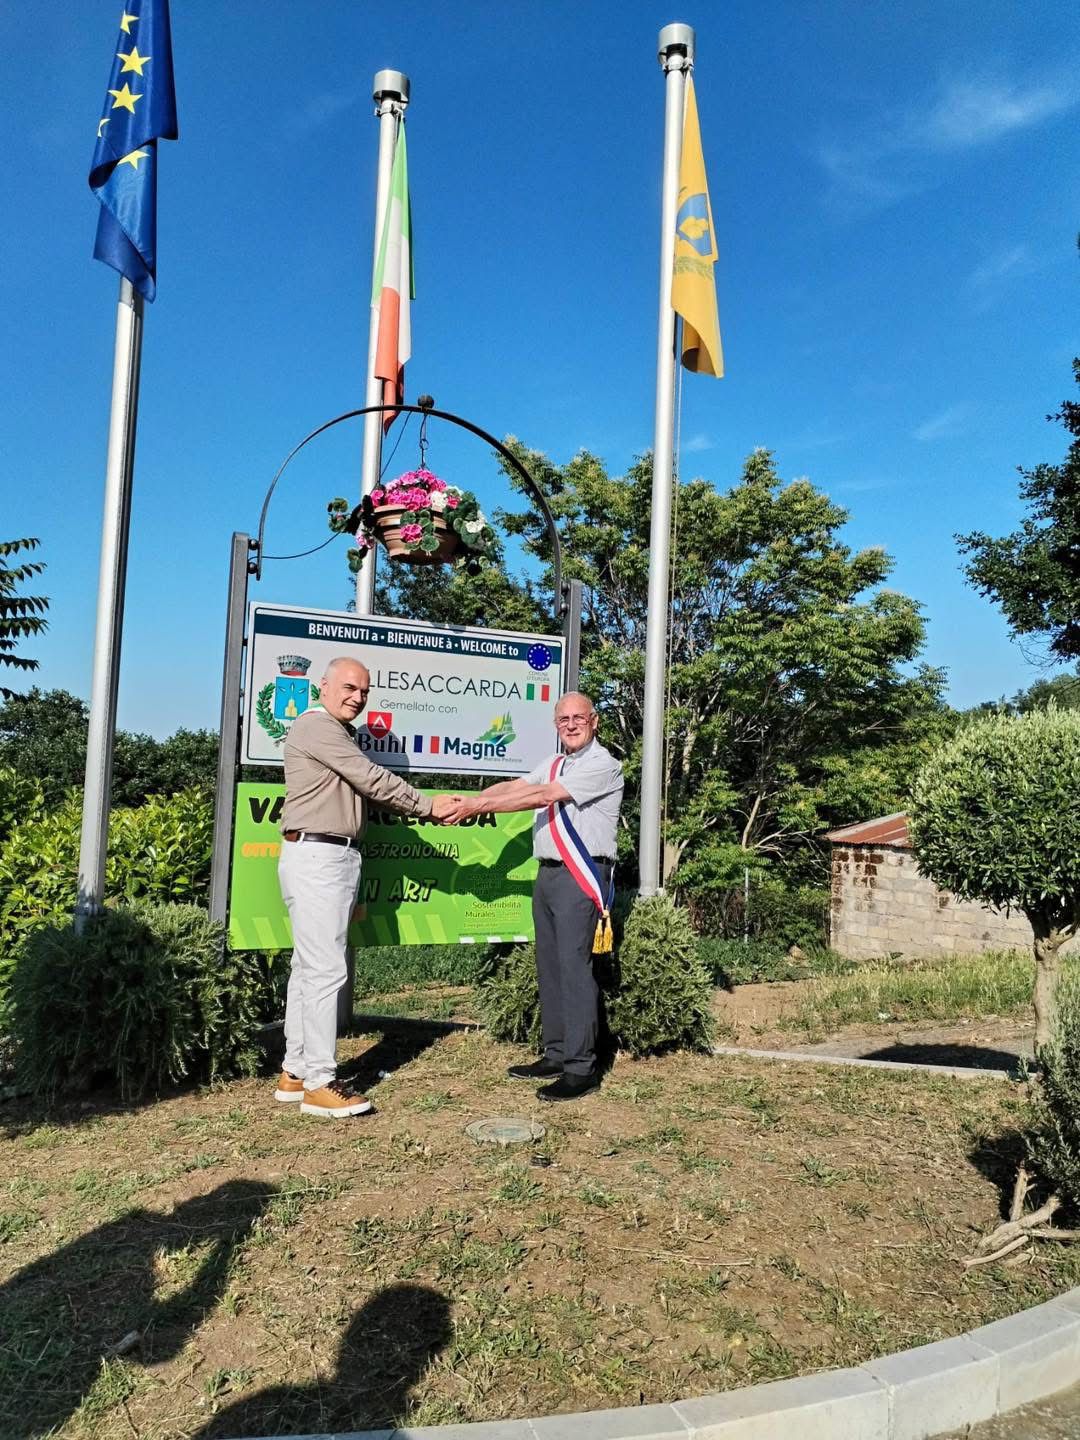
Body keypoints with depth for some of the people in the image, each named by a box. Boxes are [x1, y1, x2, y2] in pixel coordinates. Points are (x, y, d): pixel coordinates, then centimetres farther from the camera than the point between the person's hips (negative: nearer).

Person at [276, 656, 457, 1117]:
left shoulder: (342, 734, 23)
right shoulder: (316, 725, -8)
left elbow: (368, 790, 16)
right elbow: (372, 779, -11)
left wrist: (429, 807, 5)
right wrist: (427, 805, -3)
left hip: (338, 857, 10)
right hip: (315, 856, -10)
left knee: (308, 967, 11)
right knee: (325, 969, -9)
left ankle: (295, 1072, 17)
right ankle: (320, 1083, -3)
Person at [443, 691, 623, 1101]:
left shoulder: (602, 764, -9)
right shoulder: (554, 764, 20)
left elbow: (543, 796, -17)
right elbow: (513, 785, 9)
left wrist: (479, 805, -16)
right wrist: (469, 800, -8)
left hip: (580, 876, -9)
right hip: (549, 872, 9)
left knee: (573, 967, -9)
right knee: (549, 965, 10)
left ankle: (580, 1068, -3)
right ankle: (557, 1055, 19)